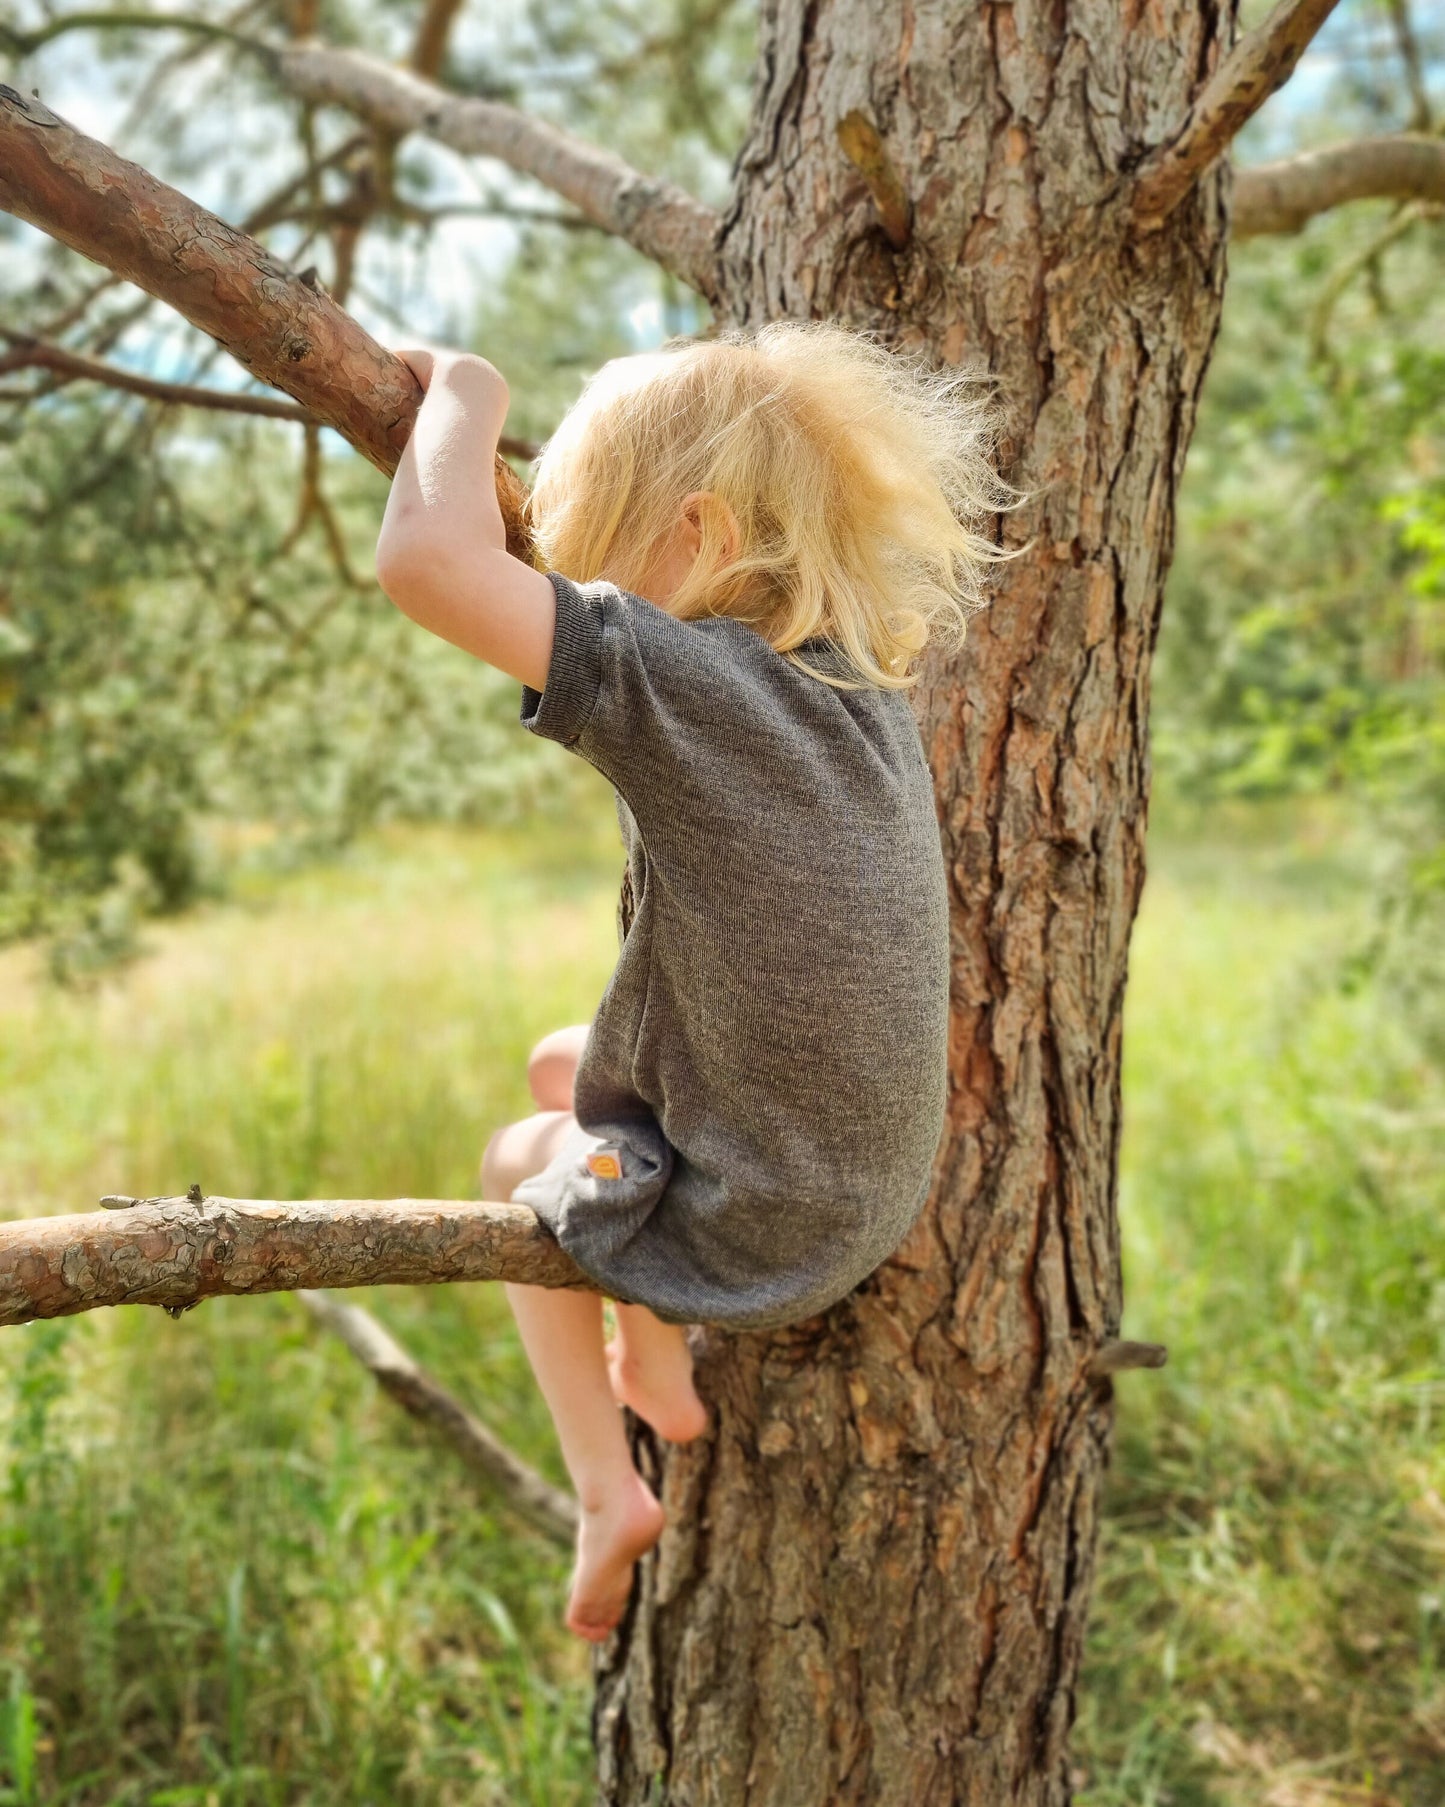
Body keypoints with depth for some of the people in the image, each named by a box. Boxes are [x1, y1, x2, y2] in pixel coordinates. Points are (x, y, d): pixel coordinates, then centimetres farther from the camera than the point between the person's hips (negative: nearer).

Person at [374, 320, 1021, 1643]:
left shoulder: (677, 679, -25)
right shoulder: (872, 684, -2)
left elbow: (427, 558, -34)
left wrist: (467, 396, -16)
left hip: (752, 1245, -7)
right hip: (884, 1208, 7)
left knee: (520, 1159, 25)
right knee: (561, 1065, 28)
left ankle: (609, 1492, 25)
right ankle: (654, 1362, 36)